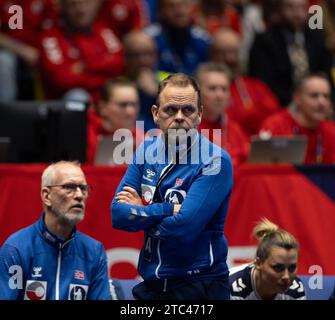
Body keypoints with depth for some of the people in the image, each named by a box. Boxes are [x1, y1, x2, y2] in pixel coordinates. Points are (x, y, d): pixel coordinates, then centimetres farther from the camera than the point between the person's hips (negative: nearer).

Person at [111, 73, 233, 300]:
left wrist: (140, 214, -8)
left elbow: (184, 227, -23)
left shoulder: (215, 162, -14)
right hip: (152, 285, 5)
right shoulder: (147, 151, 4)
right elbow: (117, 213, -3)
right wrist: (168, 210, -14)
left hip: (199, 286, -5)